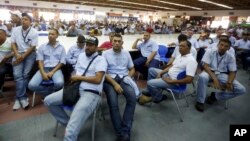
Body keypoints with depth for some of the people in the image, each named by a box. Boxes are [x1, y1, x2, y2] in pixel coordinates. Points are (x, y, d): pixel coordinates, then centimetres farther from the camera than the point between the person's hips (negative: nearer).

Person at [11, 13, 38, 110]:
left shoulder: (34, 32, -4)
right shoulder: (15, 30, 6)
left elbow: (32, 47, -7)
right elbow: (13, 43, 6)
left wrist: (23, 57, -12)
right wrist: (17, 55, -10)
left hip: (30, 54, -2)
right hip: (18, 53, 3)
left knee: (25, 74, -14)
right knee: (17, 75, -15)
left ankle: (19, 98, -3)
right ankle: (23, 98, -10)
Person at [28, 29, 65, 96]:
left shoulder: (61, 48, 8)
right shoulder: (42, 47, 12)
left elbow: (62, 62, 2)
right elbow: (40, 61, 4)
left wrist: (52, 72, -12)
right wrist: (43, 73, -13)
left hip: (56, 69, -2)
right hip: (44, 68, 2)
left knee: (59, 83, -35)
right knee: (31, 85, -23)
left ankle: (49, 94, -2)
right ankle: (51, 93, -2)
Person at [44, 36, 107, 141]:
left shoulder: (100, 60, -4)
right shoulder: (81, 55, 19)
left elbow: (98, 79, -16)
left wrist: (79, 77, -8)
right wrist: (73, 78, 0)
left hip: (91, 93, -8)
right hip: (75, 88, 8)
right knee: (48, 101, 1)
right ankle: (68, 123, 10)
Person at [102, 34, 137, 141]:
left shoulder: (126, 53, 14)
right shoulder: (105, 53, 4)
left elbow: (132, 69, 20)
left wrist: (128, 77, -2)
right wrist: (115, 84, -15)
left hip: (124, 78, 3)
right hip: (110, 79, -2)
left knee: (132, 97, -28)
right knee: (113, 103, -29)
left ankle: (125, 131, -23)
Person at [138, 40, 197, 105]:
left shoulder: (191, 60, -21)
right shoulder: (179, 56, 9)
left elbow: (189, 79, -27)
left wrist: (171, 81, -24)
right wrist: (160, 73, 1)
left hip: (173, 81, -10)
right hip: (168, 74, 10)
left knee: (150, 83, -22)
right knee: (151, 70, 16)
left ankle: (158, 97, 8)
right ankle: (151, 91, 19)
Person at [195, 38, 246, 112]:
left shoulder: (231, 57, 1)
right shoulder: (210, 52, -7)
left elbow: (232, 72, 1)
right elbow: (205, 66, -15)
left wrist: (229, 82, -20)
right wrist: (214, 78, -27)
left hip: (222, 75, 3)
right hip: (210, 72, -3)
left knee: (241, 89, -15)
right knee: (202, 77, -40)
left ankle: (215, 96, 1)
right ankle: (200, 101, -23)